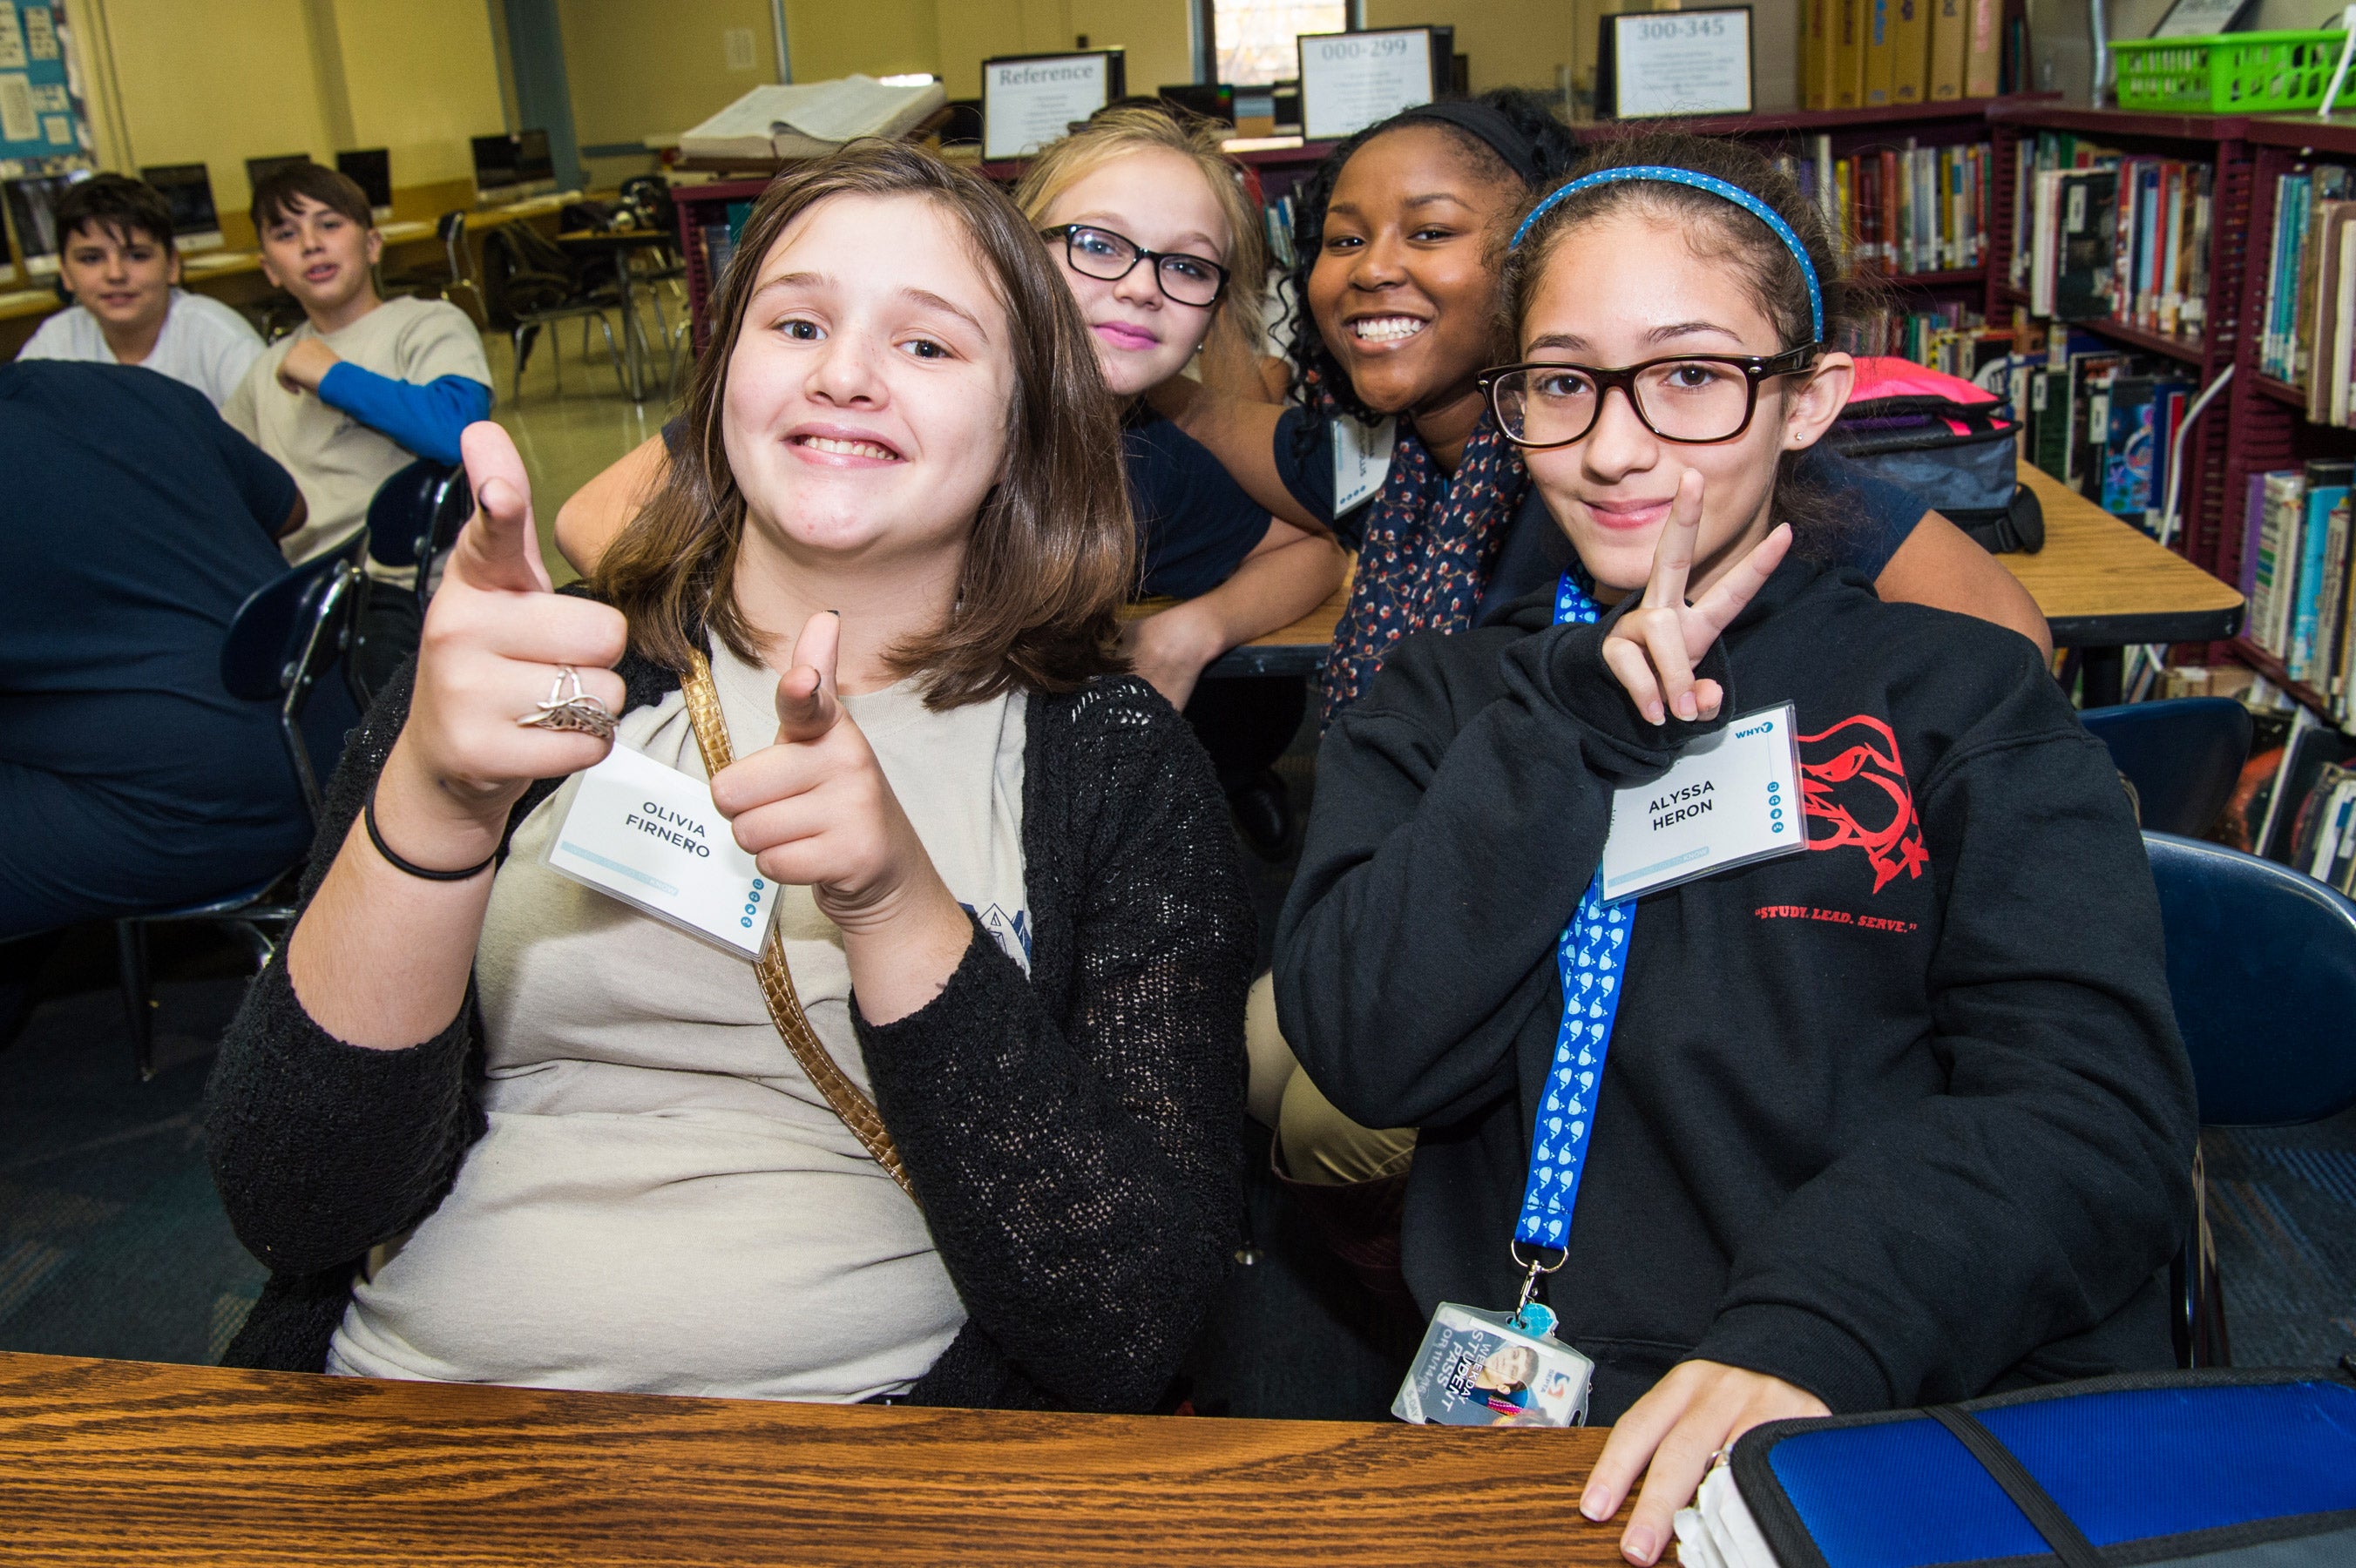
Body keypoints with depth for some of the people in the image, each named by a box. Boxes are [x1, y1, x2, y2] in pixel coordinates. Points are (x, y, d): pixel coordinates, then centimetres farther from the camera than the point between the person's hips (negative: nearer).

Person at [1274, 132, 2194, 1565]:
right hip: (1504, 1411, 2)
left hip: (1926, 1423, -1)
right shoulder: (1445, 704, 14)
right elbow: (1371, 1053, -1)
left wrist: (1814, 1319, -22)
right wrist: (1574, 722, -8)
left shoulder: (1970, 696, 8)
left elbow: (2096, 1106, -5)